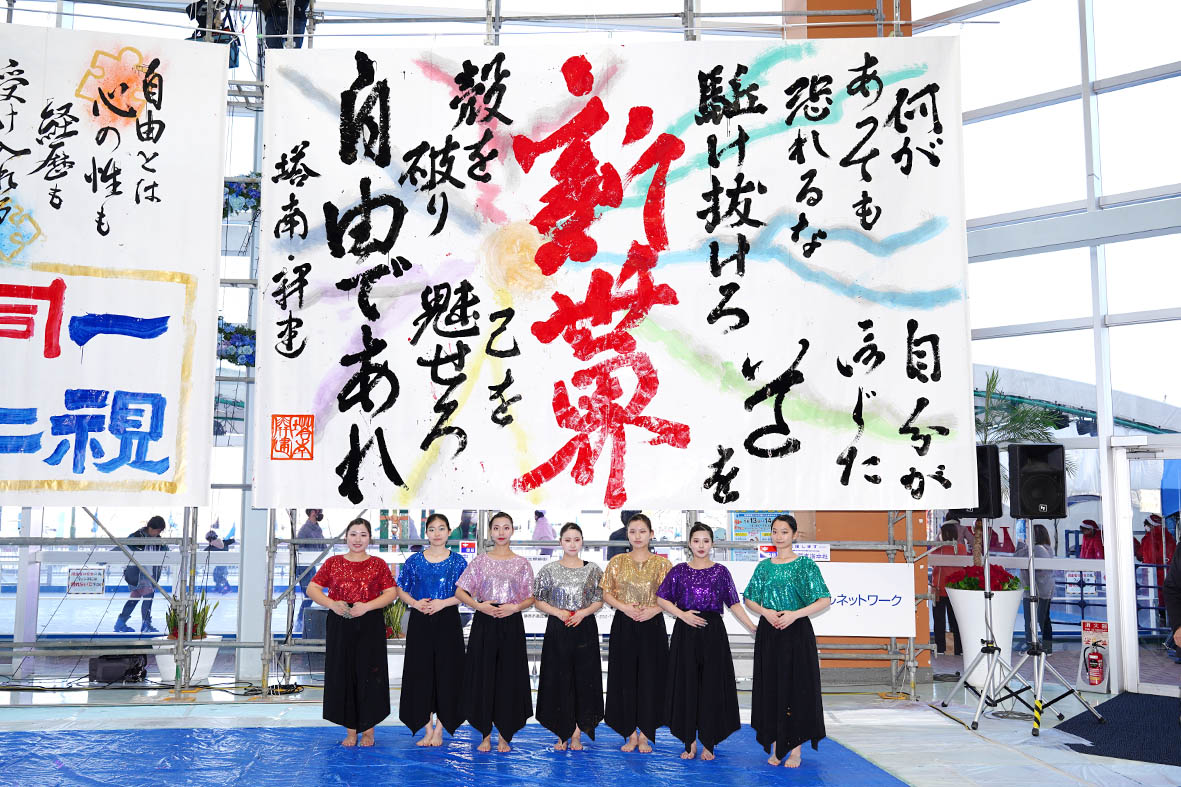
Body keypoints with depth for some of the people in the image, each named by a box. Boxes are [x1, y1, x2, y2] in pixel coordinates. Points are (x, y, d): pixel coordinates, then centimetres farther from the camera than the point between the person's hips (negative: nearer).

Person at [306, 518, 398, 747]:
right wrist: (332, 604, -13)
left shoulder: (378, 564, 6)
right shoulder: (333, 563, 9)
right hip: (340, 626, 1)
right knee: (343, 675, 2)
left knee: (368, 674, -1)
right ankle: (350, 730, 12)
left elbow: (392, 593, -1)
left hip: (370, 626, -1)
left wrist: (367, 606, -16)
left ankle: (368, 730, 10)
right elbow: (312, 588, 5)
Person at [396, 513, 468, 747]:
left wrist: (443, 603, -14)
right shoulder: (414, 560, 5)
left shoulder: (457, 561, 2)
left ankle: (439, 729, 10)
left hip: (448, 622, -1)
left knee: (446, 671, -1)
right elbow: (400, 590, 8)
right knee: (420, 672, 2)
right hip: (420, 622, 1)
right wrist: (415, 603, -10)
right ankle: (427, 729, 13)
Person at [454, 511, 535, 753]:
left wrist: (514, 607, -12)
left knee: (509, 678, 1)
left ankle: (504, 736, 12)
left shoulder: (522, 563, 6)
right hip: (484, 624, 0)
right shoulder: (480, 561, 5)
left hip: (511, 624, 0)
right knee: (483, 676, 1)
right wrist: (479, 606, -12)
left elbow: (530, 599, 7)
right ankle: (486, 735, 13)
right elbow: (460, 591, 3)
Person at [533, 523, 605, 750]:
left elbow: (599, 601, 5)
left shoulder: (593, 570, 4)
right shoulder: (549, 569, 3)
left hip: (585, 629, 1)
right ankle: (561, 734, 12)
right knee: (558, 679, 1)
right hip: (557, 631, 0)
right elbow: (538, 600, 3)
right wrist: (558, 612, -12)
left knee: (583, 679, 1)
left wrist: (582, 613, -12)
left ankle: (576, 734, 12)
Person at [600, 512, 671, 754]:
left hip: (652, 625, -1)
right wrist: (624, 607, -11)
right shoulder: (617, 562, 6)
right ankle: (631, 734, 12)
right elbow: (606, 593, 5)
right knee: (625, 677, 2)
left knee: (650, 677, 0)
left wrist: (653, 609, -14)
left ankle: (645, 735, 10)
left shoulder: (661, 563, 3)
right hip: (623, 626, 1)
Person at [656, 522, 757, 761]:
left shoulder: (720, 571, 4)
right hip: (685, 634, 1)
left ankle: (708, 743, 11)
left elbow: (734, 604, 2)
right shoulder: (679, 571, 5)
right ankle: (690, 741, 13)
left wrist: (753, 627, -7)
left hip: (713, 633, 0)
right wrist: (682, 614, -9)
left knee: (712, 686, 0)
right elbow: (661, 599, 5)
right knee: (686, 685, 2)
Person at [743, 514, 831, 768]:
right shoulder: (764, 566, 9)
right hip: (768, 633, 4)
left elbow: (825, 600, -7)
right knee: (770, 687, 5)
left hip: (796, 633, -3)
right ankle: (776, 747, 16)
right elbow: (749, 600, 11)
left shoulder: (805, 564, -2)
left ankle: (795, 749, 8)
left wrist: (795, 614, -18)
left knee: (796, 687, -1)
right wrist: (766, 612, -9)